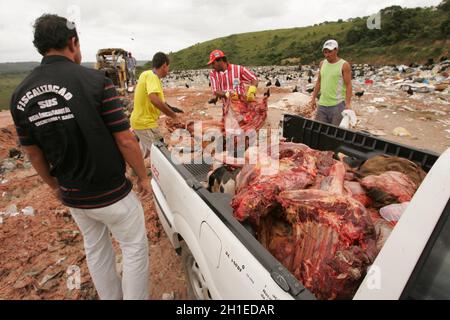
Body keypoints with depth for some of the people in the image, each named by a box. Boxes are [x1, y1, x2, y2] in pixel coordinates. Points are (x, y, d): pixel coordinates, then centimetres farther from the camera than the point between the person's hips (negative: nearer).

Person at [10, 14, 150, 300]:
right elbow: (125, 140, -18)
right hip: (111, 194, -6)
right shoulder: (95, 80, -18)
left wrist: (55, 185, 21)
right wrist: (143, 177, -4)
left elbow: (34, 152, 6)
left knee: (95, 249, 26)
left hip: (72, 196, 6)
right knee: (135, 248, 15)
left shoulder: (21, 94, -2)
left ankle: (111, 296, 46)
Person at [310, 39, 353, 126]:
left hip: (338, 104, -5)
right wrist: (314, 97, 13)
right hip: (322, 104, 5)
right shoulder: (322, 64, 11)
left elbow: (348, 85, -9)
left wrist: (348, 103, -19)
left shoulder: (344, 65, -5)